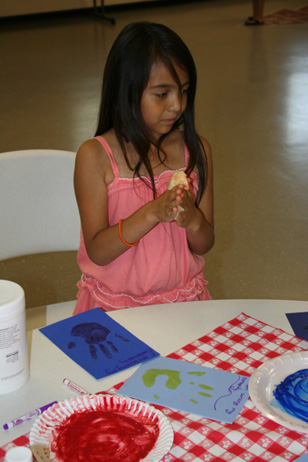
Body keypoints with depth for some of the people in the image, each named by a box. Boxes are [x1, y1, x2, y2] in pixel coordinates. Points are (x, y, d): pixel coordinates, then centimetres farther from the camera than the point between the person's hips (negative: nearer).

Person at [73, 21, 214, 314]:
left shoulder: (196, 149, 2)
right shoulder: (95, 156, -8)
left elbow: (204, 245, 7)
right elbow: (97, 252, -11)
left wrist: (193, 219, -16)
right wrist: (153, 213, -23)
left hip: (183, 299, 3)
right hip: (113, 304, -2)